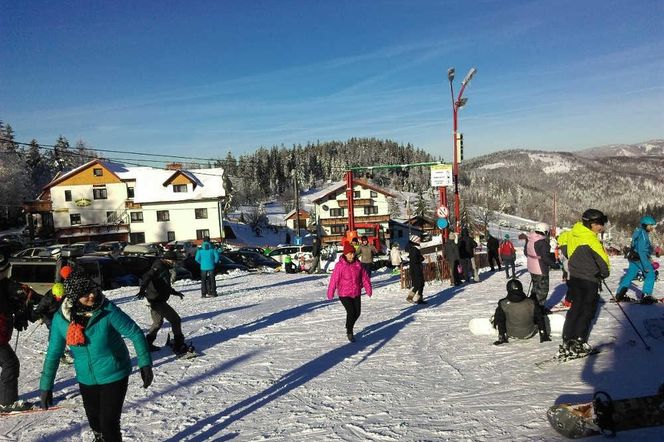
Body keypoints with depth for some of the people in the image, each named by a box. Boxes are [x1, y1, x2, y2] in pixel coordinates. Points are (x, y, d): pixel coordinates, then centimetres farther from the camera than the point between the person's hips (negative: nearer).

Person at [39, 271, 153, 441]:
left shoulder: (108, 310, -21)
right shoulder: (61, 318, -10)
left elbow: (135, 333, -15)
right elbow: (53, 353, 1)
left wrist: (145, 364, -16)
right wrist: (46, 386, 4)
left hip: (114, 376, -4)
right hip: (86, 379, 4)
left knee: (109, 423, -3)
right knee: (94, 421, 20)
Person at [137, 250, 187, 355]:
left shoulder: (164, 268, 17)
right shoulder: (159, 267, -14)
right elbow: (146, 277, -32)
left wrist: (175, 292, 38)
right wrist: (142, 289, -46)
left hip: (154, 300, 10)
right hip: (157, 301, -10)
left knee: (158, 322, 25)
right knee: (176, 320, -5)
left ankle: (147, 344, 30)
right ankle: (179, 346, -1)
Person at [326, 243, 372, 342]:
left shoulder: (357, 264, 0)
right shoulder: (339, 265, -16)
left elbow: (364, 277, 6)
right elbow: (334, 279, -15)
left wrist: (368, 288, 4)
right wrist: (330, 293, -13)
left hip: (356, 293, 5)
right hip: (344, 294, -5)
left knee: (357, 312, 8)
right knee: (351, 312, -13)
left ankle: (349, 327, 37)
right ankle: (349, 332, 9)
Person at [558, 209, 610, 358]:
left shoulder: (573, 233, -1)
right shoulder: (591, 241, -23)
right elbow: (602, 259, -17)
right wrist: (605, 273, 5)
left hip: (574, 278, 7)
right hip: (589, 281, -7)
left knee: (575, 309, 14)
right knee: (587, 311, 6)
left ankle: (567, 342, 15)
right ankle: (578, 343, 8)